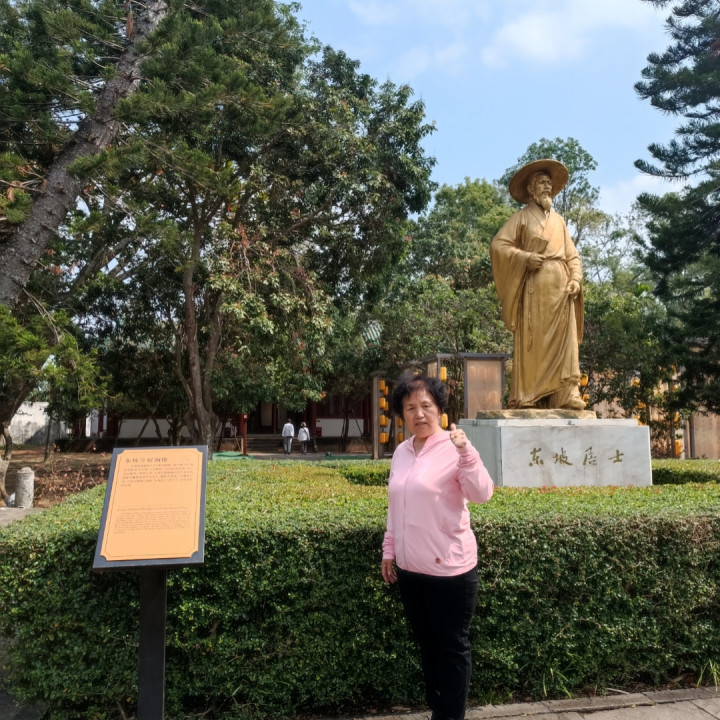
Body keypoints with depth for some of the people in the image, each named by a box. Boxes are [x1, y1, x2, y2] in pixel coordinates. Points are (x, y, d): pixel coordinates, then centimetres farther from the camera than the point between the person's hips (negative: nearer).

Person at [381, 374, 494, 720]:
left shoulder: (454, 448, -12)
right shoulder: (401, 452, 6)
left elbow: (482, 494, -23)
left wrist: (466, 453, -36)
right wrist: (389, 551, 14)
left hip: (449, 569, -6)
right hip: (410, 569, 6)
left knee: (452, 647, 9)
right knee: (427, 645, 20)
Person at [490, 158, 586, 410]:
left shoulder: (558, 220, 22)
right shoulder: (521, 217, 8)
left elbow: (572, 255, 18)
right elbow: (498, 244, -3)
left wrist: (576, 279, 1)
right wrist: (525, 257, -14)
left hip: (560, 288, 5)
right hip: (534, 287, -5)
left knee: (564, 340, -2)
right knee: (531, 341, -7)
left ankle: (566, 394, -2)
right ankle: (526, 396, -6)